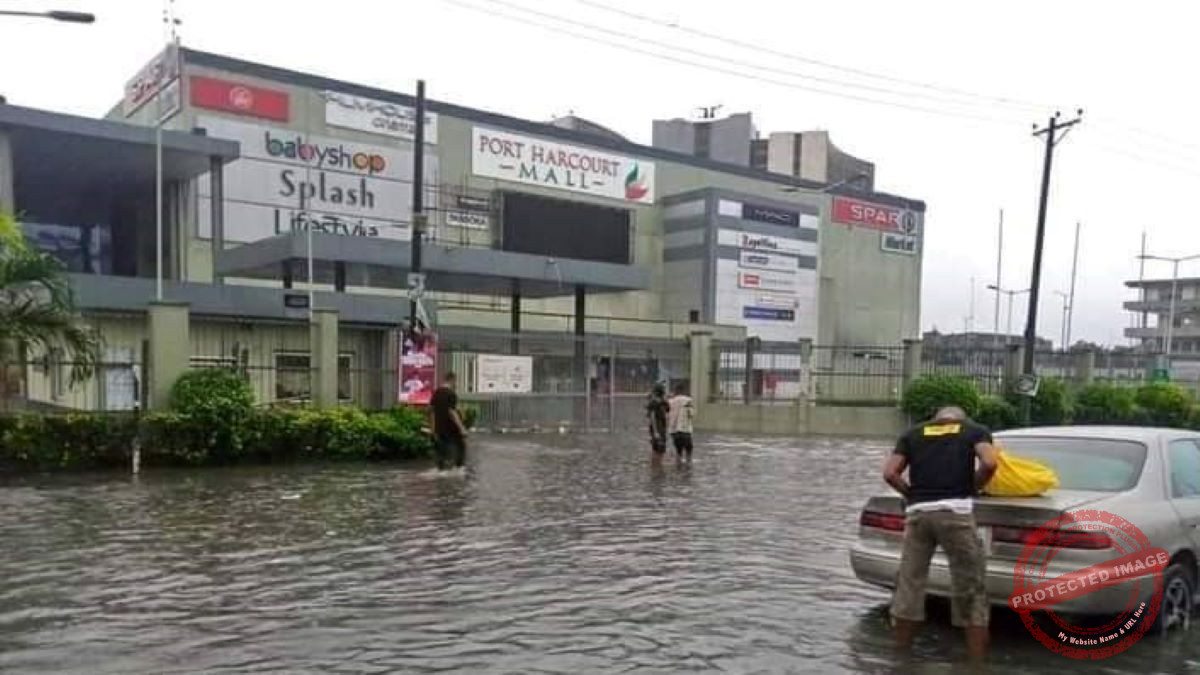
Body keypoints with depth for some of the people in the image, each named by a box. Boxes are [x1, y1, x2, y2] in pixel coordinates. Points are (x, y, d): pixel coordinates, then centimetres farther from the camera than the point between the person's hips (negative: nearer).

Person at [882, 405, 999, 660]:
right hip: (955, 511, -2)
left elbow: (890, 473, 10)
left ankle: (901, 654, 23)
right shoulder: (976, 430, 17)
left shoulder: (912, 434, 22)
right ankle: (977, 661, 10)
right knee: (971, 589, 7)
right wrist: (972, 487, 13)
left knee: (909, 585, 12)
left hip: (917, 512, 3)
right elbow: (989, 464, -3)